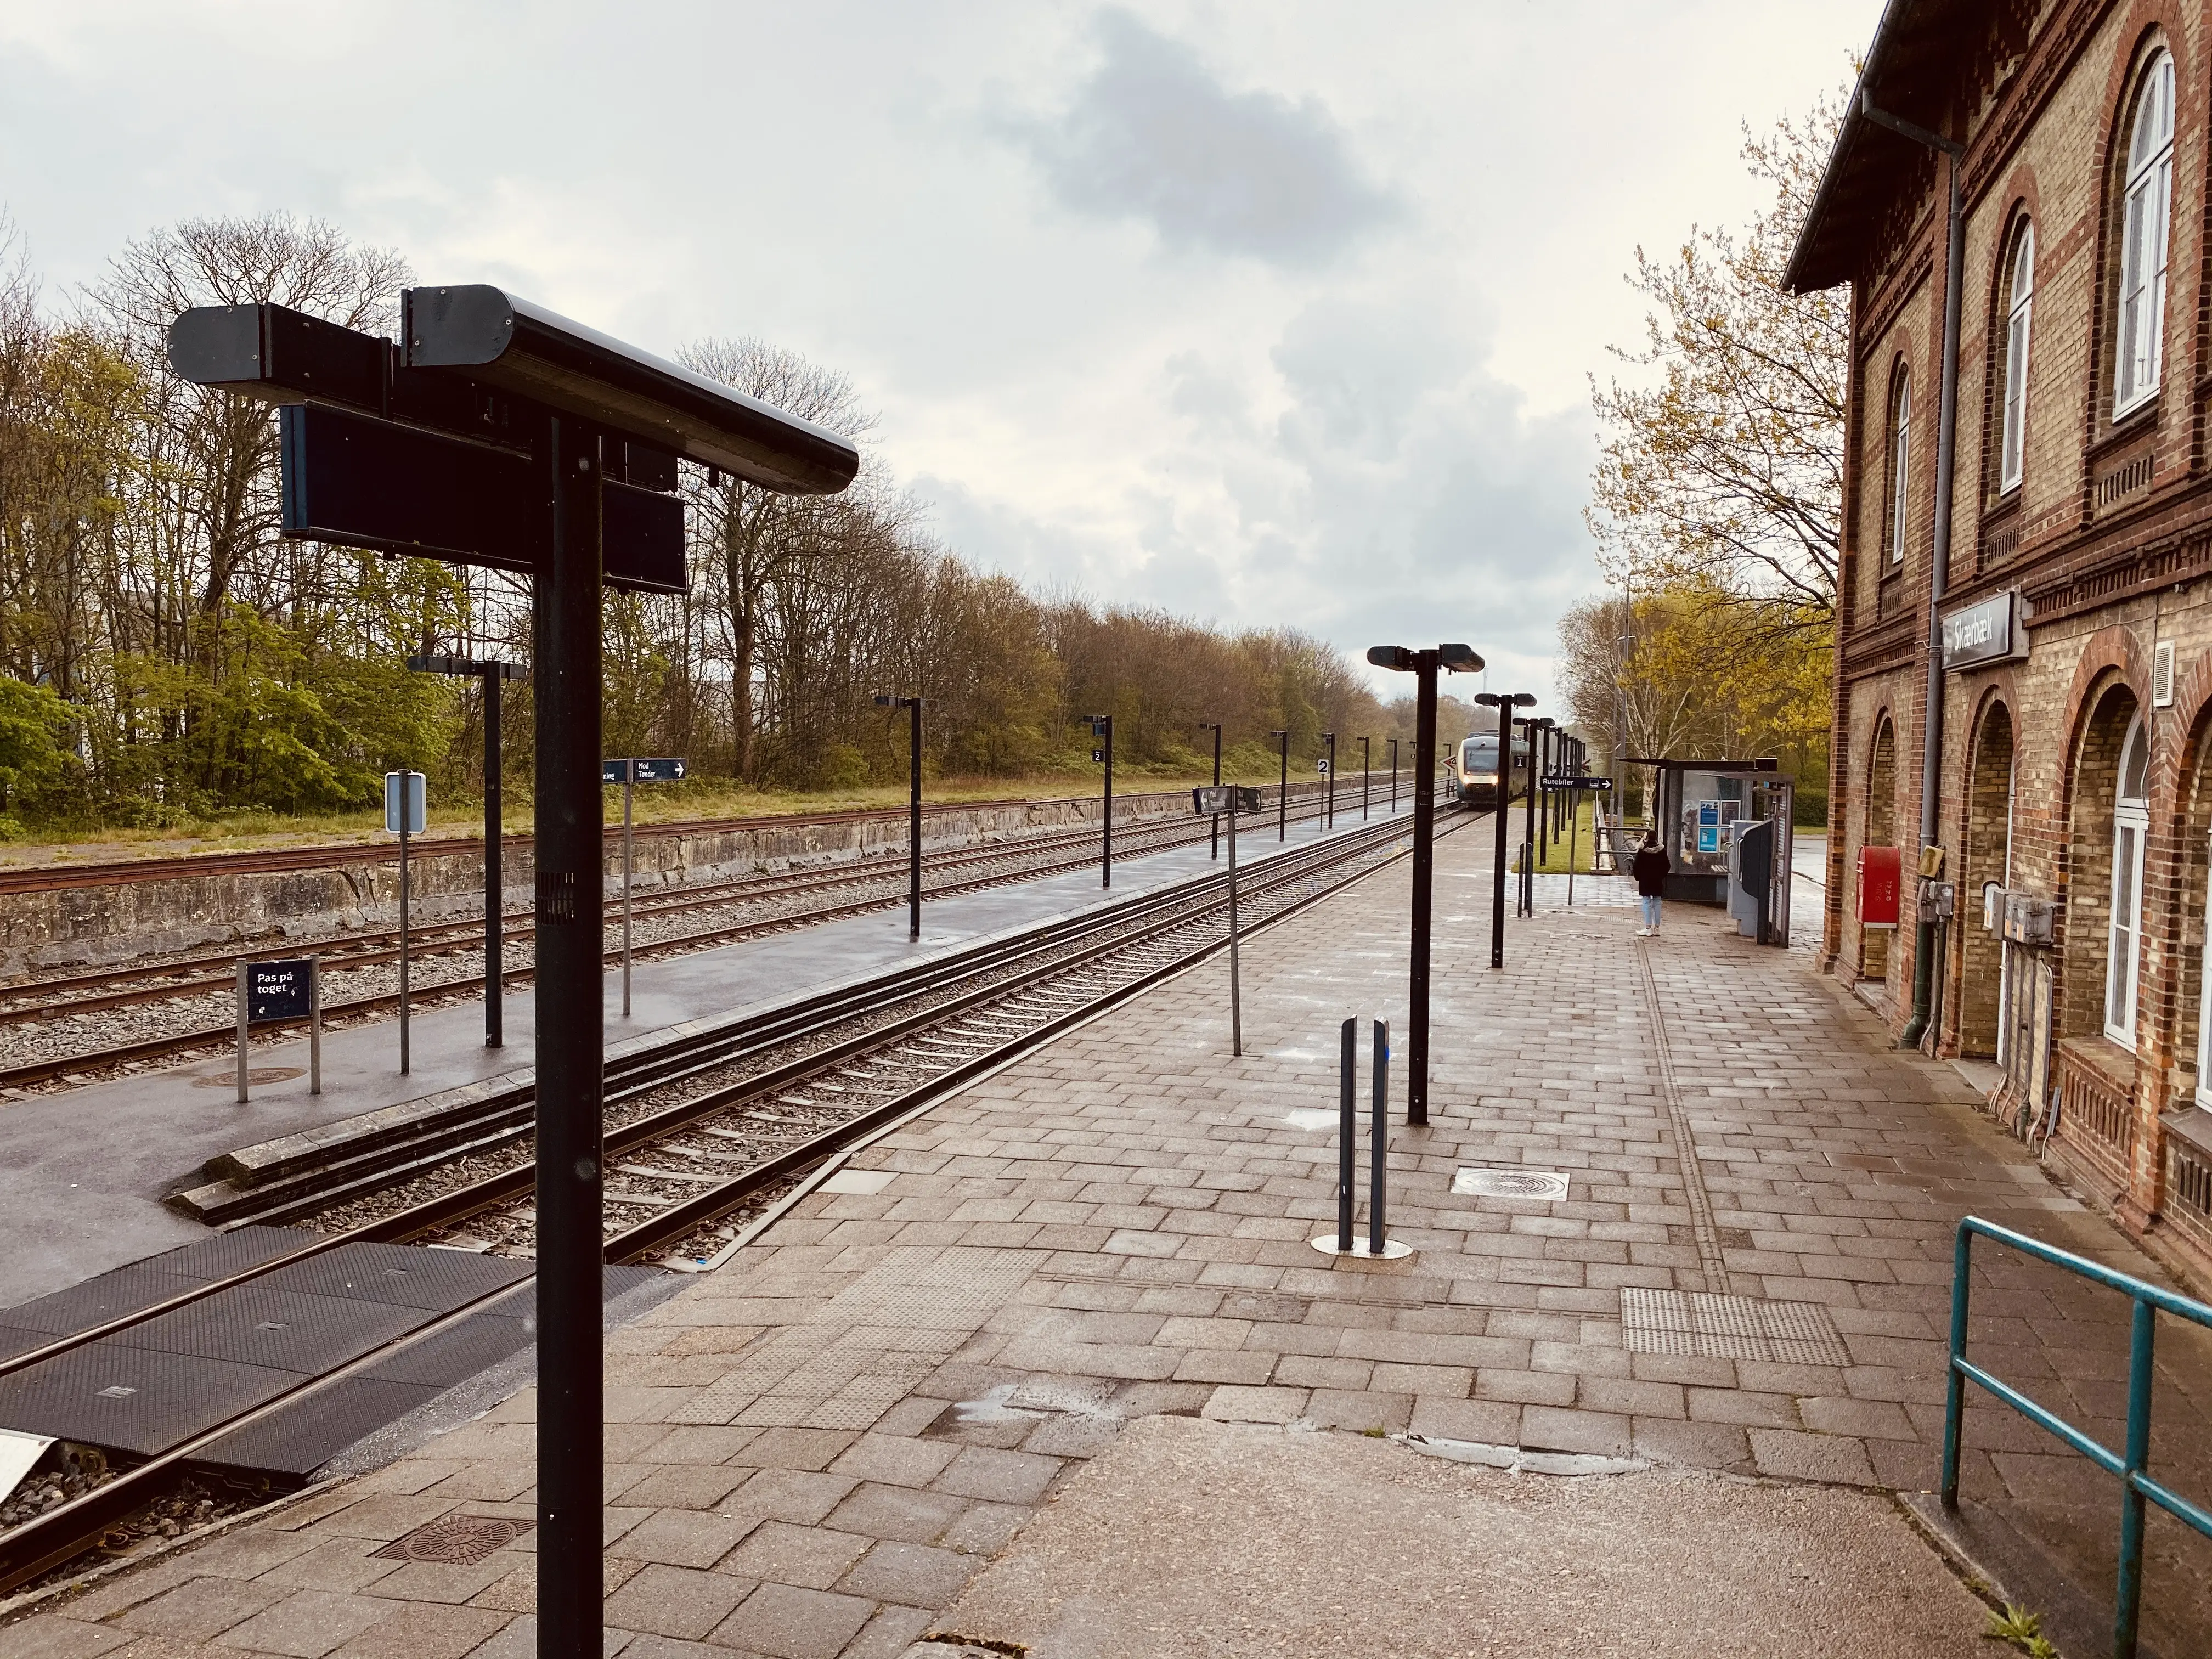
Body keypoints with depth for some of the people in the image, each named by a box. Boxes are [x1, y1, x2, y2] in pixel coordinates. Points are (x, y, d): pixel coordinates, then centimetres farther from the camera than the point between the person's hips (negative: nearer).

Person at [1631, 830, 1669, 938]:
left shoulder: (1642, 850, -11)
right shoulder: (1662, 850, -2)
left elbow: (1636, 866, -10)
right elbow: (1667, 866, 2)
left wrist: (1638, 877, 3)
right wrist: (1661, 875, 13)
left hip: (1645, 881, -3)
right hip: (1658, 882, 3)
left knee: (1647, 903, 0)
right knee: (1657, 903, 9)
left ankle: (1648, 928, -3)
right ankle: (1656, 927, 11)